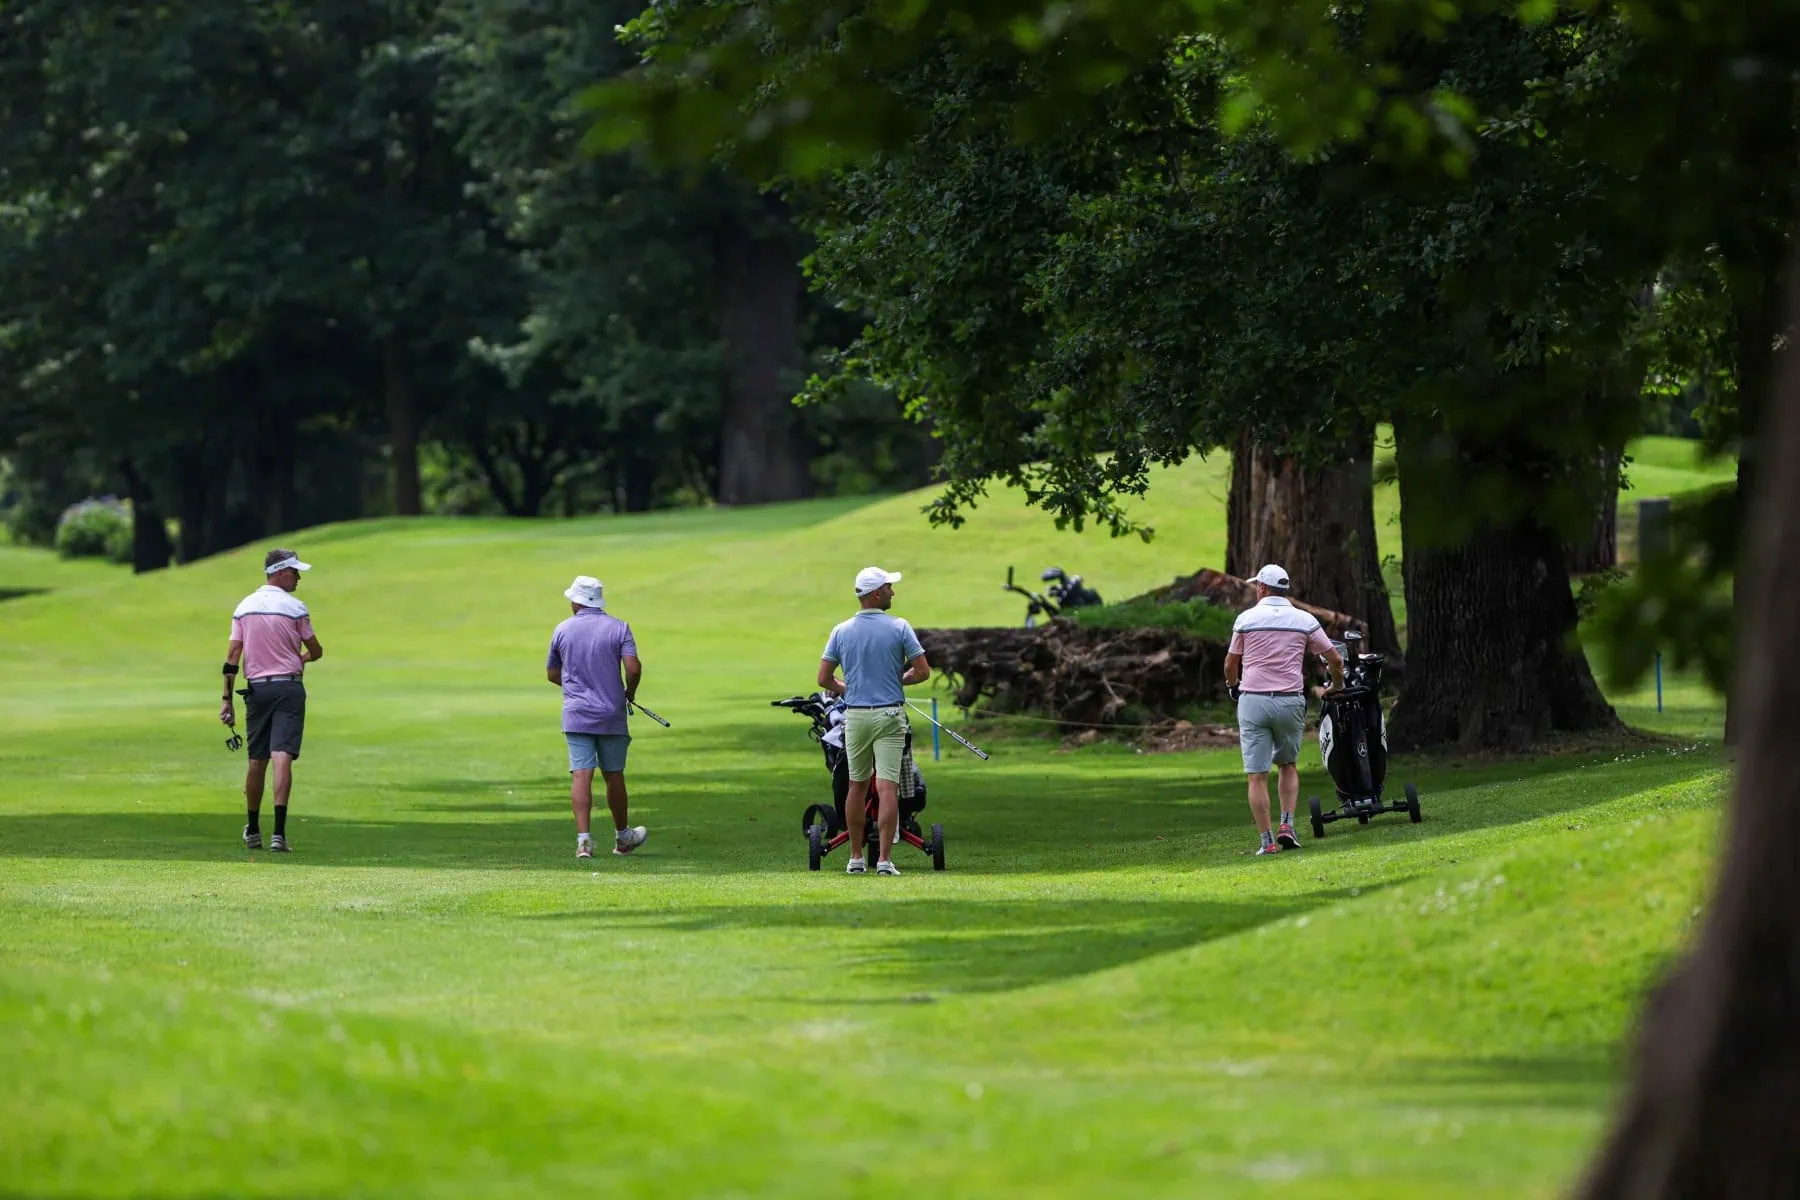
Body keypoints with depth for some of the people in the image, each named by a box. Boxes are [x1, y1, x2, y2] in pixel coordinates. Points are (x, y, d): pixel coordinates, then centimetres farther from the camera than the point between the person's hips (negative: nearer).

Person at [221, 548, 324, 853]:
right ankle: (278, 833, -20)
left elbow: (233, 655, 3)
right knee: (282, 756, -11)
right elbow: (316, 652, 3)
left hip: (256, 688, 4)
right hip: (288, 687, -4)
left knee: (257, 760, 14)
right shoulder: (294, 608, -5)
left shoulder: (244, 607, 6)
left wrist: (226, 699, 4)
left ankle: (252, 829, 24)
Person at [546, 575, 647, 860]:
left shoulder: (563, 630, 2)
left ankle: (583, 838, -18)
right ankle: (622, 837, 26)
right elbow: (634, 668, -14)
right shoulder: (618, 628, -3)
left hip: (576, 715, 0)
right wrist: (630, 694, 6)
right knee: (613, 775, 12)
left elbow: (552, 674, 13)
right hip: (611, 714, 0)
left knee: (581, 775, -6)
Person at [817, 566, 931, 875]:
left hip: (855, 715, 3)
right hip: (889, 714, -3)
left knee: (857, 786, 15)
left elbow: (824, 679, 1)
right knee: (887, 787, -6)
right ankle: (884, 859, -13)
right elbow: (923, 671, -6)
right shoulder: (899, 628, -7)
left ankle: (856, 857, 19)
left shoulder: (841, 632, 2)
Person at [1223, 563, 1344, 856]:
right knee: (1289, 765, 20)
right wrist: (1337, 686, 27)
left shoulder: (1246, 618, 0)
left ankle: (1267, 841, -4)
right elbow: (1335, 659, 7)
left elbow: (1231, 663, 8)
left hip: (1253, 701, -2)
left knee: (1257, 776, 0)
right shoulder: (1304, 620, 4)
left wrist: (1232, 685, 30)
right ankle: (1287, 825, 4)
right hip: (1290, 701, 2)